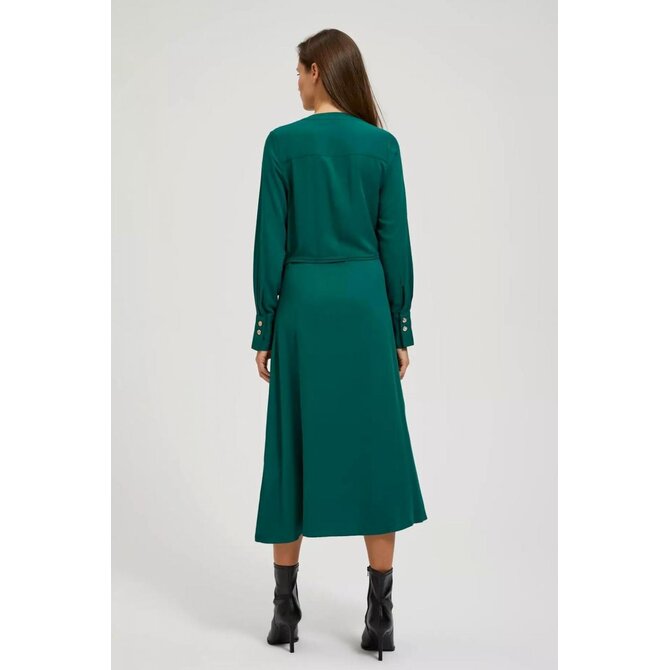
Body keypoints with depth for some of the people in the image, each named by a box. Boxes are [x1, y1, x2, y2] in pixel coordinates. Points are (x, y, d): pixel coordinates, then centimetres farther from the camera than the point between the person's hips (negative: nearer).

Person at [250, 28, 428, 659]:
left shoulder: (284, 142, -3)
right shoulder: (383, 145, 2)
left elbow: (270, 241, -5)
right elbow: (395, 243, 1)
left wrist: (264, 329, 2)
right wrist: (401, 330, 7)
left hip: (303, 305, -1)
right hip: (364, 305, 1)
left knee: (294, 452, 8)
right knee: (375, 454, 5)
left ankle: (285, 609, 16)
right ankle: (379, 615, 7)